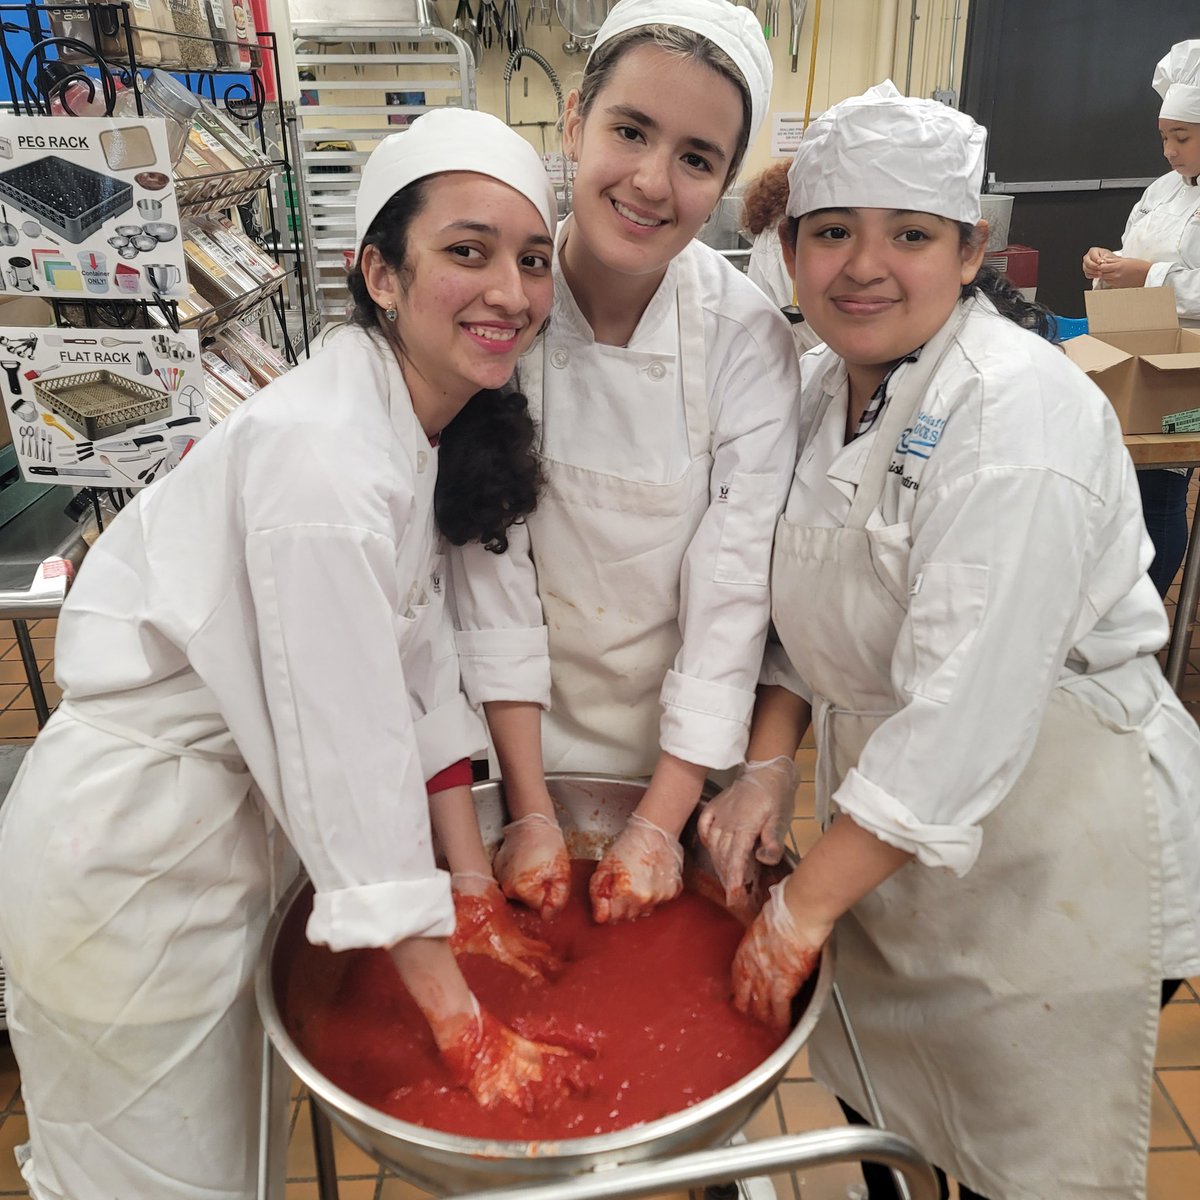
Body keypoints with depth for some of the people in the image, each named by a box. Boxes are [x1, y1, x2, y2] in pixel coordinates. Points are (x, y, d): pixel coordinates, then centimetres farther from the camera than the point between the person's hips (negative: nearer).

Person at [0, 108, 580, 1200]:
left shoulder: (414, 426, -1)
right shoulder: (319, 454, -29)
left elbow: (417, 657, 1)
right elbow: (349, 753, -29)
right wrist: (463, 1027, -21)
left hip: (218, 811, 8)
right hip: (127, 853, -8)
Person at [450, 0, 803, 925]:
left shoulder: (748, 339, -20)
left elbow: (731, 587, -17)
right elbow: (491, 562, -17)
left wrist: (661, 824, -16)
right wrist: (529, 808, -15)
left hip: (686, 729, 0)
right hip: (525, 725, 0)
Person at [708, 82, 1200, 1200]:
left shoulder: (1021, 413, -24)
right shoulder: (819, 386, 0)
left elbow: (969, 707, -29)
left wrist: (802, 906, -24)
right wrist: (763, 767, -7)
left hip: (1053, 835, -6)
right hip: (883, 815, 7)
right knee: (873, 1103, 24)